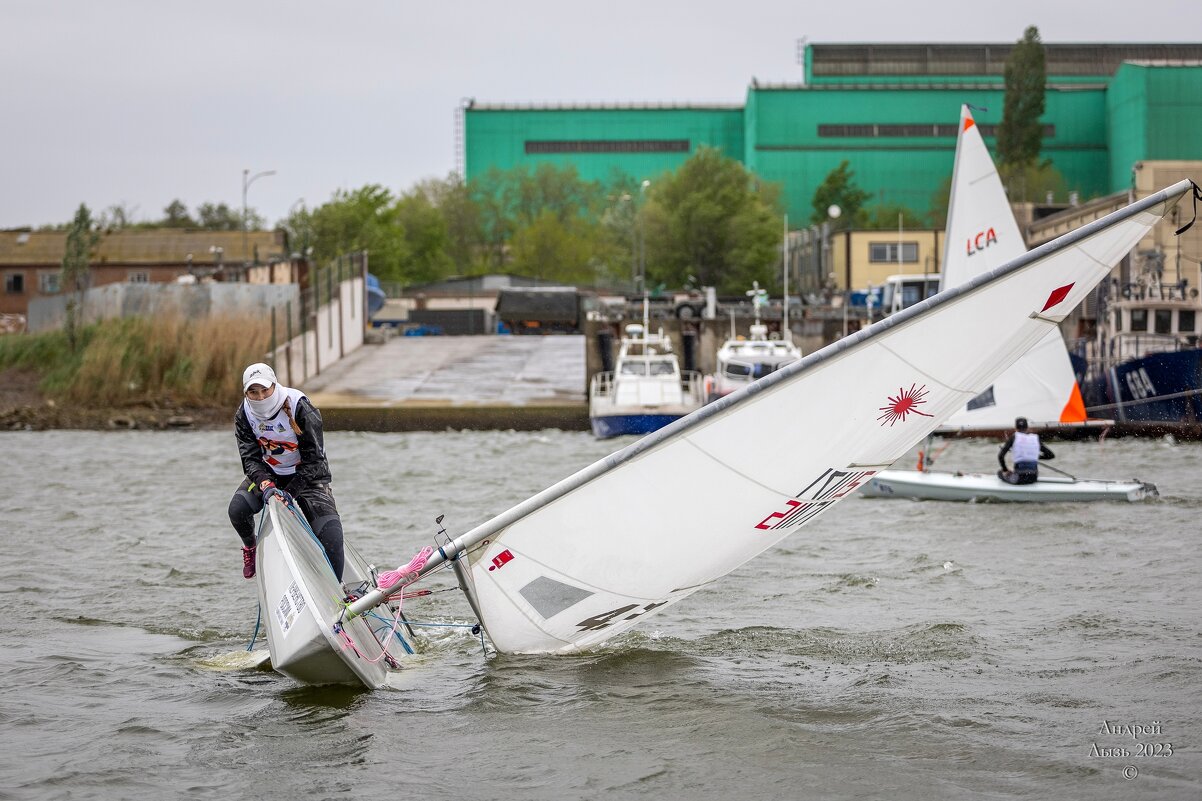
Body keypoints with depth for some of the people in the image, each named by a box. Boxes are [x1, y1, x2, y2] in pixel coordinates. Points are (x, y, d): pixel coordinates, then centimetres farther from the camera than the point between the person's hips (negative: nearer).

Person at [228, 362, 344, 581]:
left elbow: (312, 458, -22)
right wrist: (266, 485, -36)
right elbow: (250, 458, -16)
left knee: (331, 534, -22)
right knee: (237, 509, -21)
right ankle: (250, 547, 13)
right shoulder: (244, 414, -12)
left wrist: (290, 491, -28)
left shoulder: (299, 407, -25)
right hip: (268, 473, 4)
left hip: (308, 474, -3)